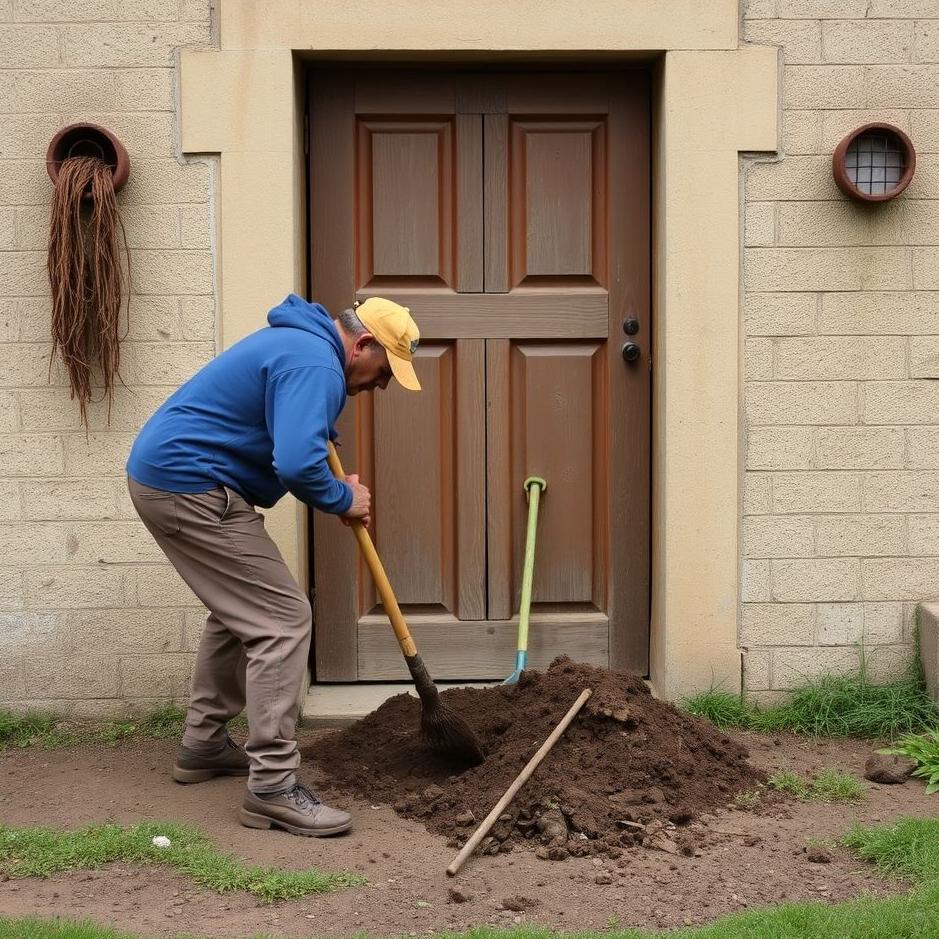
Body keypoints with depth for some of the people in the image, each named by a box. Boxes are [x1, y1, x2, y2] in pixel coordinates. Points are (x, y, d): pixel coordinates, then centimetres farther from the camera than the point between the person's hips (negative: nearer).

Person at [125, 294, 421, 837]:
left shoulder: (299, 342, 17)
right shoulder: (316, 366, -18)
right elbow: (297, 464, -30)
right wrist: (343, 499, -11)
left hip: (160, 473, 11)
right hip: (191, 491, -11)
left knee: (240, 612, 24)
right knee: (283, 620, -11)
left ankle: (204, 746, 33)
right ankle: (273, 788, -10)